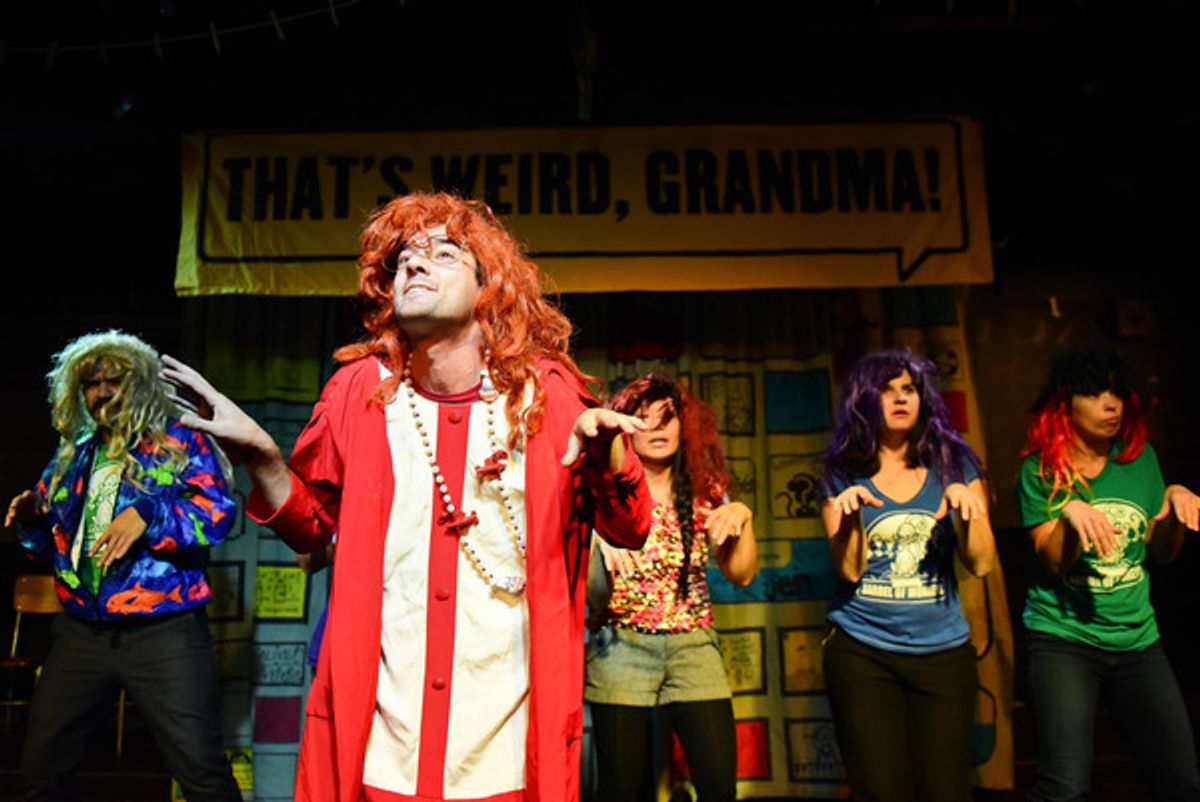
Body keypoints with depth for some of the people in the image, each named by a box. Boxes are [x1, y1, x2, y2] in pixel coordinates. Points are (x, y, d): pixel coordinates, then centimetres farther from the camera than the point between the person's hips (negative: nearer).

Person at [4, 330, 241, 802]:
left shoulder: (180, 442, -1)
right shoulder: (72, 455, 16)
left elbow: (217, 512, -14)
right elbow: (50, 542, 22)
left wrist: (147, 513, -28)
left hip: (163, 633, -6)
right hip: (81, 632, 6)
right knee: (43, 764, 15)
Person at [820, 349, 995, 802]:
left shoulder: (953, 465, 3)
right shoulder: (844, 475, 0)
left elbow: (981, 564, -3)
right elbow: (849, 570, -7)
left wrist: (967, 508, -20)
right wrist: (851, 513, -22)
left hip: (943, 651, 1)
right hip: (861, 652, -1)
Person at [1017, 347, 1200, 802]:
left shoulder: (1141, 458, 6)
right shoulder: (1042, 469, -4)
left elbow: (1161, 553, 12)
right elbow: (1052, 563, -8)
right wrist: (1072, 518, -26)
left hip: (1138, 639, 4)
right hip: (1063, 639, -4)